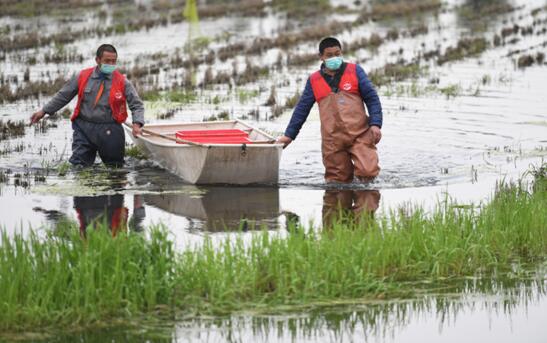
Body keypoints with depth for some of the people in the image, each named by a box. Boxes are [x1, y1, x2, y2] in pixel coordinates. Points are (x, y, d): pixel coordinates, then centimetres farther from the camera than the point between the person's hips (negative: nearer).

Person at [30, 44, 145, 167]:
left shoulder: (122, 82, 0)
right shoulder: (82, 77, 4)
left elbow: (137, 105, 2)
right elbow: (63, 96, 12)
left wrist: (137, 124, -16)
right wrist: (44, 111, 10)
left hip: (109, 130, 0)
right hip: (84, 128, 0)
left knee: (115, 166, 6)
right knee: (78, 165, -8)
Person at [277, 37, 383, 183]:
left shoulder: (355, 71, 7)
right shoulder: (314, 81, 12)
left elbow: (372, 98, 6)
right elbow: (302, 109, 17)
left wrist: (375, 124, -6)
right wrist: (289, 135, 15)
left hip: (359, 134, -2)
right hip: (332, 141, 2)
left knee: (368, 172, -17)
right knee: (338, 180, -1)